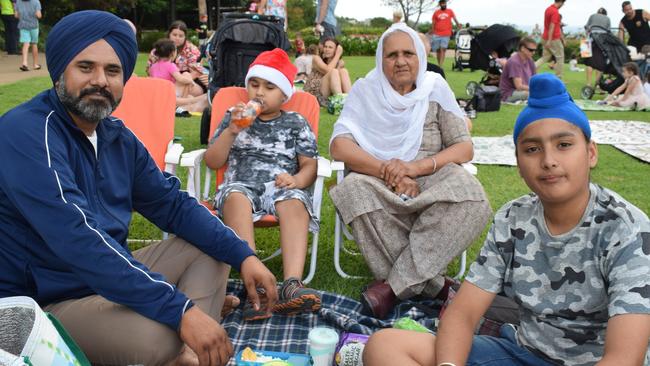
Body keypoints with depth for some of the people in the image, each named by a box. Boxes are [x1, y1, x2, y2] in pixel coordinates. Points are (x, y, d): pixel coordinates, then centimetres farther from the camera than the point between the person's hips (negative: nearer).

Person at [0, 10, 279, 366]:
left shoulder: (118, 137, 4)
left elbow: (174, 204, 10)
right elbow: (77, 239, -32)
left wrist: (243, 255, -2)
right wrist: (180, 309, -35)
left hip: (108, 279, 9)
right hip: (44, 303, -9)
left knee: (210, 248, 6)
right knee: (158, 334, -35)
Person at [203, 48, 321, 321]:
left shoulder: (296, 123, 17)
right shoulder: (234, 118, 19)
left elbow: (310, 165, 11)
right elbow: (212, 162, 11)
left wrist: (297, 180, -13)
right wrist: (231, 132, -4)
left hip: (282, 187, 0)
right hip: (241, 185, 0)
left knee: (295, 203, -35)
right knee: (235, 196, -36)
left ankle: (292, 284, -52)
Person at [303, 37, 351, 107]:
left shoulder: (340, 63, 7)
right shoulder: (316, 58, -5)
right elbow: (328, 70, -21)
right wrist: (338, 55, -13)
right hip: (314, 94, -4)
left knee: (343, 71, -14)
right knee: (334, 72, -25)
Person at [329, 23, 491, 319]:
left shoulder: (435, 90, 9)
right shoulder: (365, 91, 7)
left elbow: (464, 148, 1)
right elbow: (339, 147, -6)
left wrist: (416, 167, -18)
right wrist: (389, 172, -20)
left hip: (430, 188, 1)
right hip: (379, 187, 0)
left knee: (469, 194, -31)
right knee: (354, 189, -35)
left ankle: (395, 284, -27)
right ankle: (433, 285, -25)